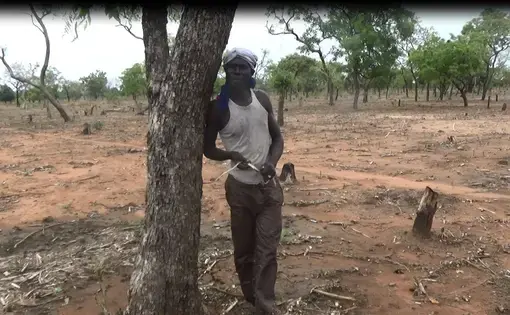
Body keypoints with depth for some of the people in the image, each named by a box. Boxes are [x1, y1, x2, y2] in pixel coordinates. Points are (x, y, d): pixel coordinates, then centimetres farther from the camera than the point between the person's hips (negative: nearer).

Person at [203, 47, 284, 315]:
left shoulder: (262, 99, 0)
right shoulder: (218, 107, -9)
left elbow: (277, 137, 8)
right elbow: (208, 148, -1)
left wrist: (272, 161, -12)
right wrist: (231, 155, -22)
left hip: (269, 185, 2)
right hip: (240, 188, -2)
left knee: (267, 250, 0)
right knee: (243, 251, 11)